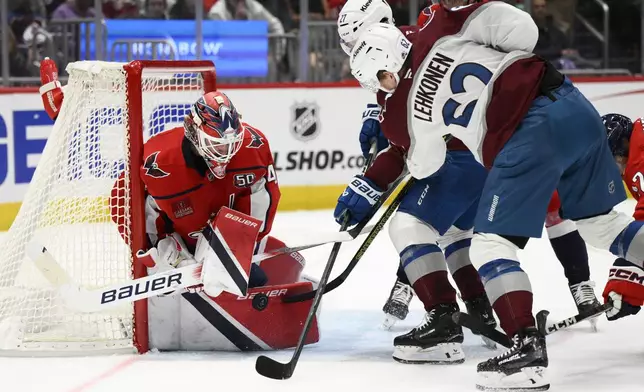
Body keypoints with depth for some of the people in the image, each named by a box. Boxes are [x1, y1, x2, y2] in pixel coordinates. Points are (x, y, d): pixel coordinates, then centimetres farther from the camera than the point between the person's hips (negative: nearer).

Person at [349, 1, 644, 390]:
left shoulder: (413, 108, 2)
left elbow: (425, 165, 21)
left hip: (534, 135, -7)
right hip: (578, 107, 7)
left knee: (491, 244, 0)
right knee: (601, 220, 24)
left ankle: (527, 346, -12)